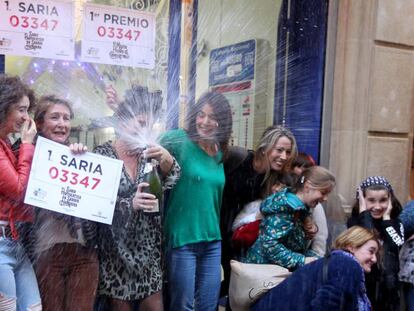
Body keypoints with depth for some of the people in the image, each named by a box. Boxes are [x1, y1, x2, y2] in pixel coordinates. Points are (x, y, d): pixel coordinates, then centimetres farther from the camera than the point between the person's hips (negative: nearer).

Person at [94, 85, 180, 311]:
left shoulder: (148, 154, 6)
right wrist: (130, 204, -30)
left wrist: (167, 160, -29)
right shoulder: (102, 155, -6)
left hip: (149, 250, 4)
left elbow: (169, 181, -9)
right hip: (116, 251, -4)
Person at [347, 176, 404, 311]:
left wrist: (386, 218, -11)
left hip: (388, 291, 3)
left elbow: (398, 249, -16)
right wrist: (364, 212, -16)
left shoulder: (396, 224, 2)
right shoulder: (355, 221, -5)